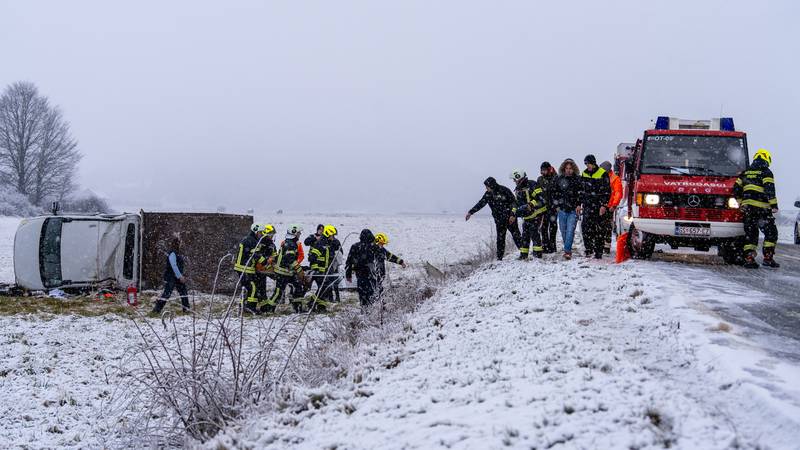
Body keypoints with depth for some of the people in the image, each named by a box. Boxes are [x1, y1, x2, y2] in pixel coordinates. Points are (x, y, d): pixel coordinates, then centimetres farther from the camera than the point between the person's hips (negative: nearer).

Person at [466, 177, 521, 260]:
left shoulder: (504, 191, -12)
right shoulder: (488, 194, 3)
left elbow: (514, 202, -9)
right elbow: (480, 204, 11)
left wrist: (513, 215, -16)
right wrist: (470, 212, 9)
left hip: (510, 218, -4)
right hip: (499, 220, 5)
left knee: (516, 236, -4)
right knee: (500, 239, 2)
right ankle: (499, 258, 6)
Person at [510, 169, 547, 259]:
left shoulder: (532, 185, -11)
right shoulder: (518, 190, 16)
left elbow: (540, 197, -19)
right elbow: (518, 203, 24)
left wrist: (531, 204, -29)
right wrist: (514, 214, 17)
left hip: (536, 213, -8)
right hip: (527, 216, 8)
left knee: (534, 232, -11)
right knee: (525, 235, 6)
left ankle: (538, 252, -6)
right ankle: (523, 254, 12)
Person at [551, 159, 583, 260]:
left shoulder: (577, 180, 3)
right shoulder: (559, 179, 9)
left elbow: (581, 193, 5)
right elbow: (555, 193, 16)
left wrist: (579, 204, -5)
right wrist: (556, 205, 9)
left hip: (573, 210, -3)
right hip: (562, 209, 3)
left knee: (570, 230, -14)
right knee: (563, 231, 7)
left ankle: (567, 251, -18)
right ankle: (568, 250, 20)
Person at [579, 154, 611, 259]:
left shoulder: (603, 174, -4)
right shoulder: (584, 174, 12)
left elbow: (607, 191, -6)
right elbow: (581, 190, 19)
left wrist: (604, 205, -13)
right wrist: (579, 204, 14)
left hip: (599, 206, -4)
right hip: (588, 205, 4)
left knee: (599, 229, -1)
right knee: (585, 226, -8)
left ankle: (599, 252, 3)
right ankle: (589, 249, -1)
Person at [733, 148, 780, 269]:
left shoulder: (745, 173, 15)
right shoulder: (766, 173, -3)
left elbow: (736, 189, 16)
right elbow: (769, 190, -13)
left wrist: (741, 203, 25)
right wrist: (774, 205, -10)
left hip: (747, 208, 6)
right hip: (761, 207, -6)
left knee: (750, 233, 10)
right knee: (771, 232, 3)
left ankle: (748, 258, 2)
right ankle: (768, 258, -5)